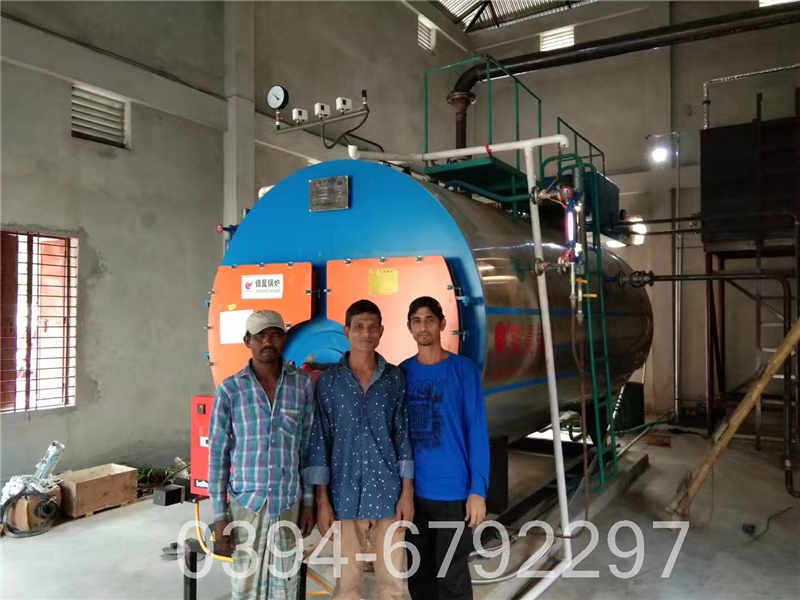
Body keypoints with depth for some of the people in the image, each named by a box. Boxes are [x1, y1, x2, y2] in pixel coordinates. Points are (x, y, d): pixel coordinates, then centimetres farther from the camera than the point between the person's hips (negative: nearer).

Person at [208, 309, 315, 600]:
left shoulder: (303, 385, -1)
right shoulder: (230, 390, -6)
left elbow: (308, 448, 5)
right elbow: (217, 456, -2)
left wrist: (309, 502, 5)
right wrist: (219, 516, -3)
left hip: (288, 503, 1)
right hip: (245, 503, -1)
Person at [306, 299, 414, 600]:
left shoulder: (395, 378, 2)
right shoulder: (328, 380, -2)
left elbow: (403, 435, 3)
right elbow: (319, 440, -2)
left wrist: (407, 492, -1)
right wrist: (322, 500, -5)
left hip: (388, 494, 1)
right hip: (345, 496, -1)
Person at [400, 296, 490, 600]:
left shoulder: (463, 369, -7)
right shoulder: (402, 372, 4)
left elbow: (477, 432, -8)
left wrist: (478, 490, -12)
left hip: (453, 491, -4)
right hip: (412, 490, 4)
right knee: (419, 574, 15)